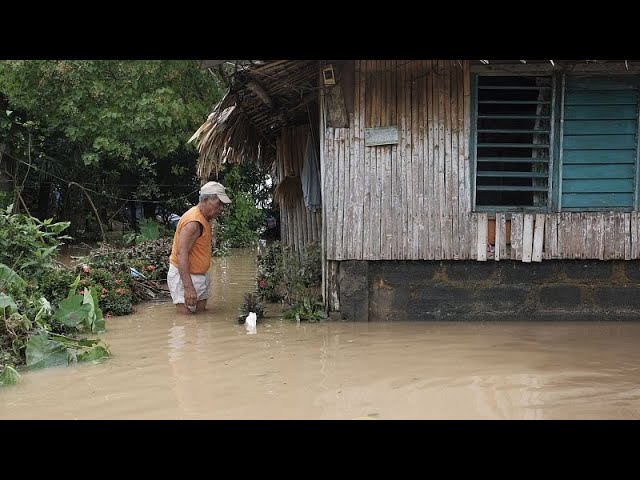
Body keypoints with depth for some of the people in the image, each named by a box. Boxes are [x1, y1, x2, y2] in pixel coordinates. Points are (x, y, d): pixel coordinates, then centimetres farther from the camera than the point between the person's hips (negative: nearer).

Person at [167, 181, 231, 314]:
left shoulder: (204, 219, 10)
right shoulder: (194, 222, -22)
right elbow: (181, 254, -29)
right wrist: (188, 287, -35)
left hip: (200, 275, 10)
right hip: (184, 275, -10)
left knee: (200, 311, 7)